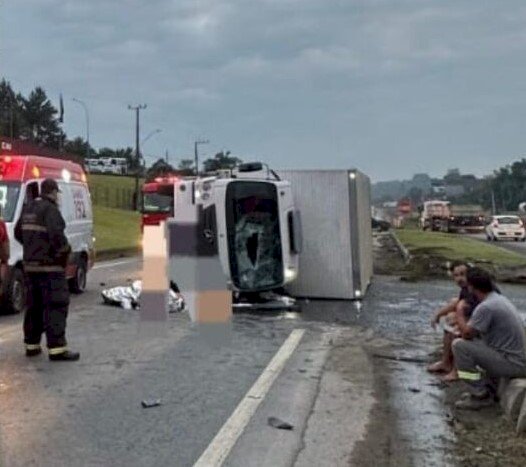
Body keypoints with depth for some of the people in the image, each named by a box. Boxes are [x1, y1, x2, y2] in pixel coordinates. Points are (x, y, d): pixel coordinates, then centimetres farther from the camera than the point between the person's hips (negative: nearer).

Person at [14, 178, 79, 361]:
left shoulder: (29, 208, 12)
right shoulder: (51, 210, -14)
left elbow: (18, 233, 19)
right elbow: (56, 235, -26)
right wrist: (65, 250, -9)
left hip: (31, 264, 9)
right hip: (50, 266, -9)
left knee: (34, 305, 14)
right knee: (55, 306, -8)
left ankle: (32, 345, 19)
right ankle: (57, 348, -12)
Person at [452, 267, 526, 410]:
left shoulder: (486, 307, -21)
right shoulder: (500, 298, 10)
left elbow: (466, 334, -13)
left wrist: (459, 312, 0)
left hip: (512, 364, -9)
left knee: (459, 345, -12)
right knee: (476, 342, 29)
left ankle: (479, 396, -3)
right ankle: (490, 391, 23)